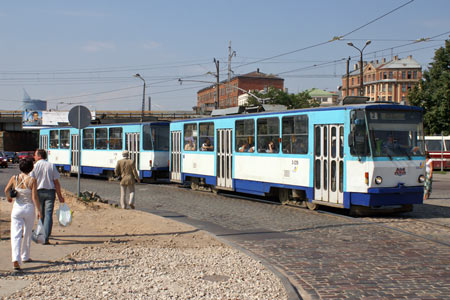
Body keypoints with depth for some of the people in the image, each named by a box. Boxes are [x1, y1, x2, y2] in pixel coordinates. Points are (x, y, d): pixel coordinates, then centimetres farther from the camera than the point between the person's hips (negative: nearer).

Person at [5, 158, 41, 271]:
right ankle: (25, 256, 31)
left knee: (16, 235, -3)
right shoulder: (32, 180, -11)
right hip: (29, 208, -1)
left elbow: (6, 190, -3)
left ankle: (16, 259, -20)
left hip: (17, 208, 1)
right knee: (27, 234, 18)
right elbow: (34, 197, -13)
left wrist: (8, 197, 19)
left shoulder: (14, 178, -3)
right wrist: (39, 210, -5)